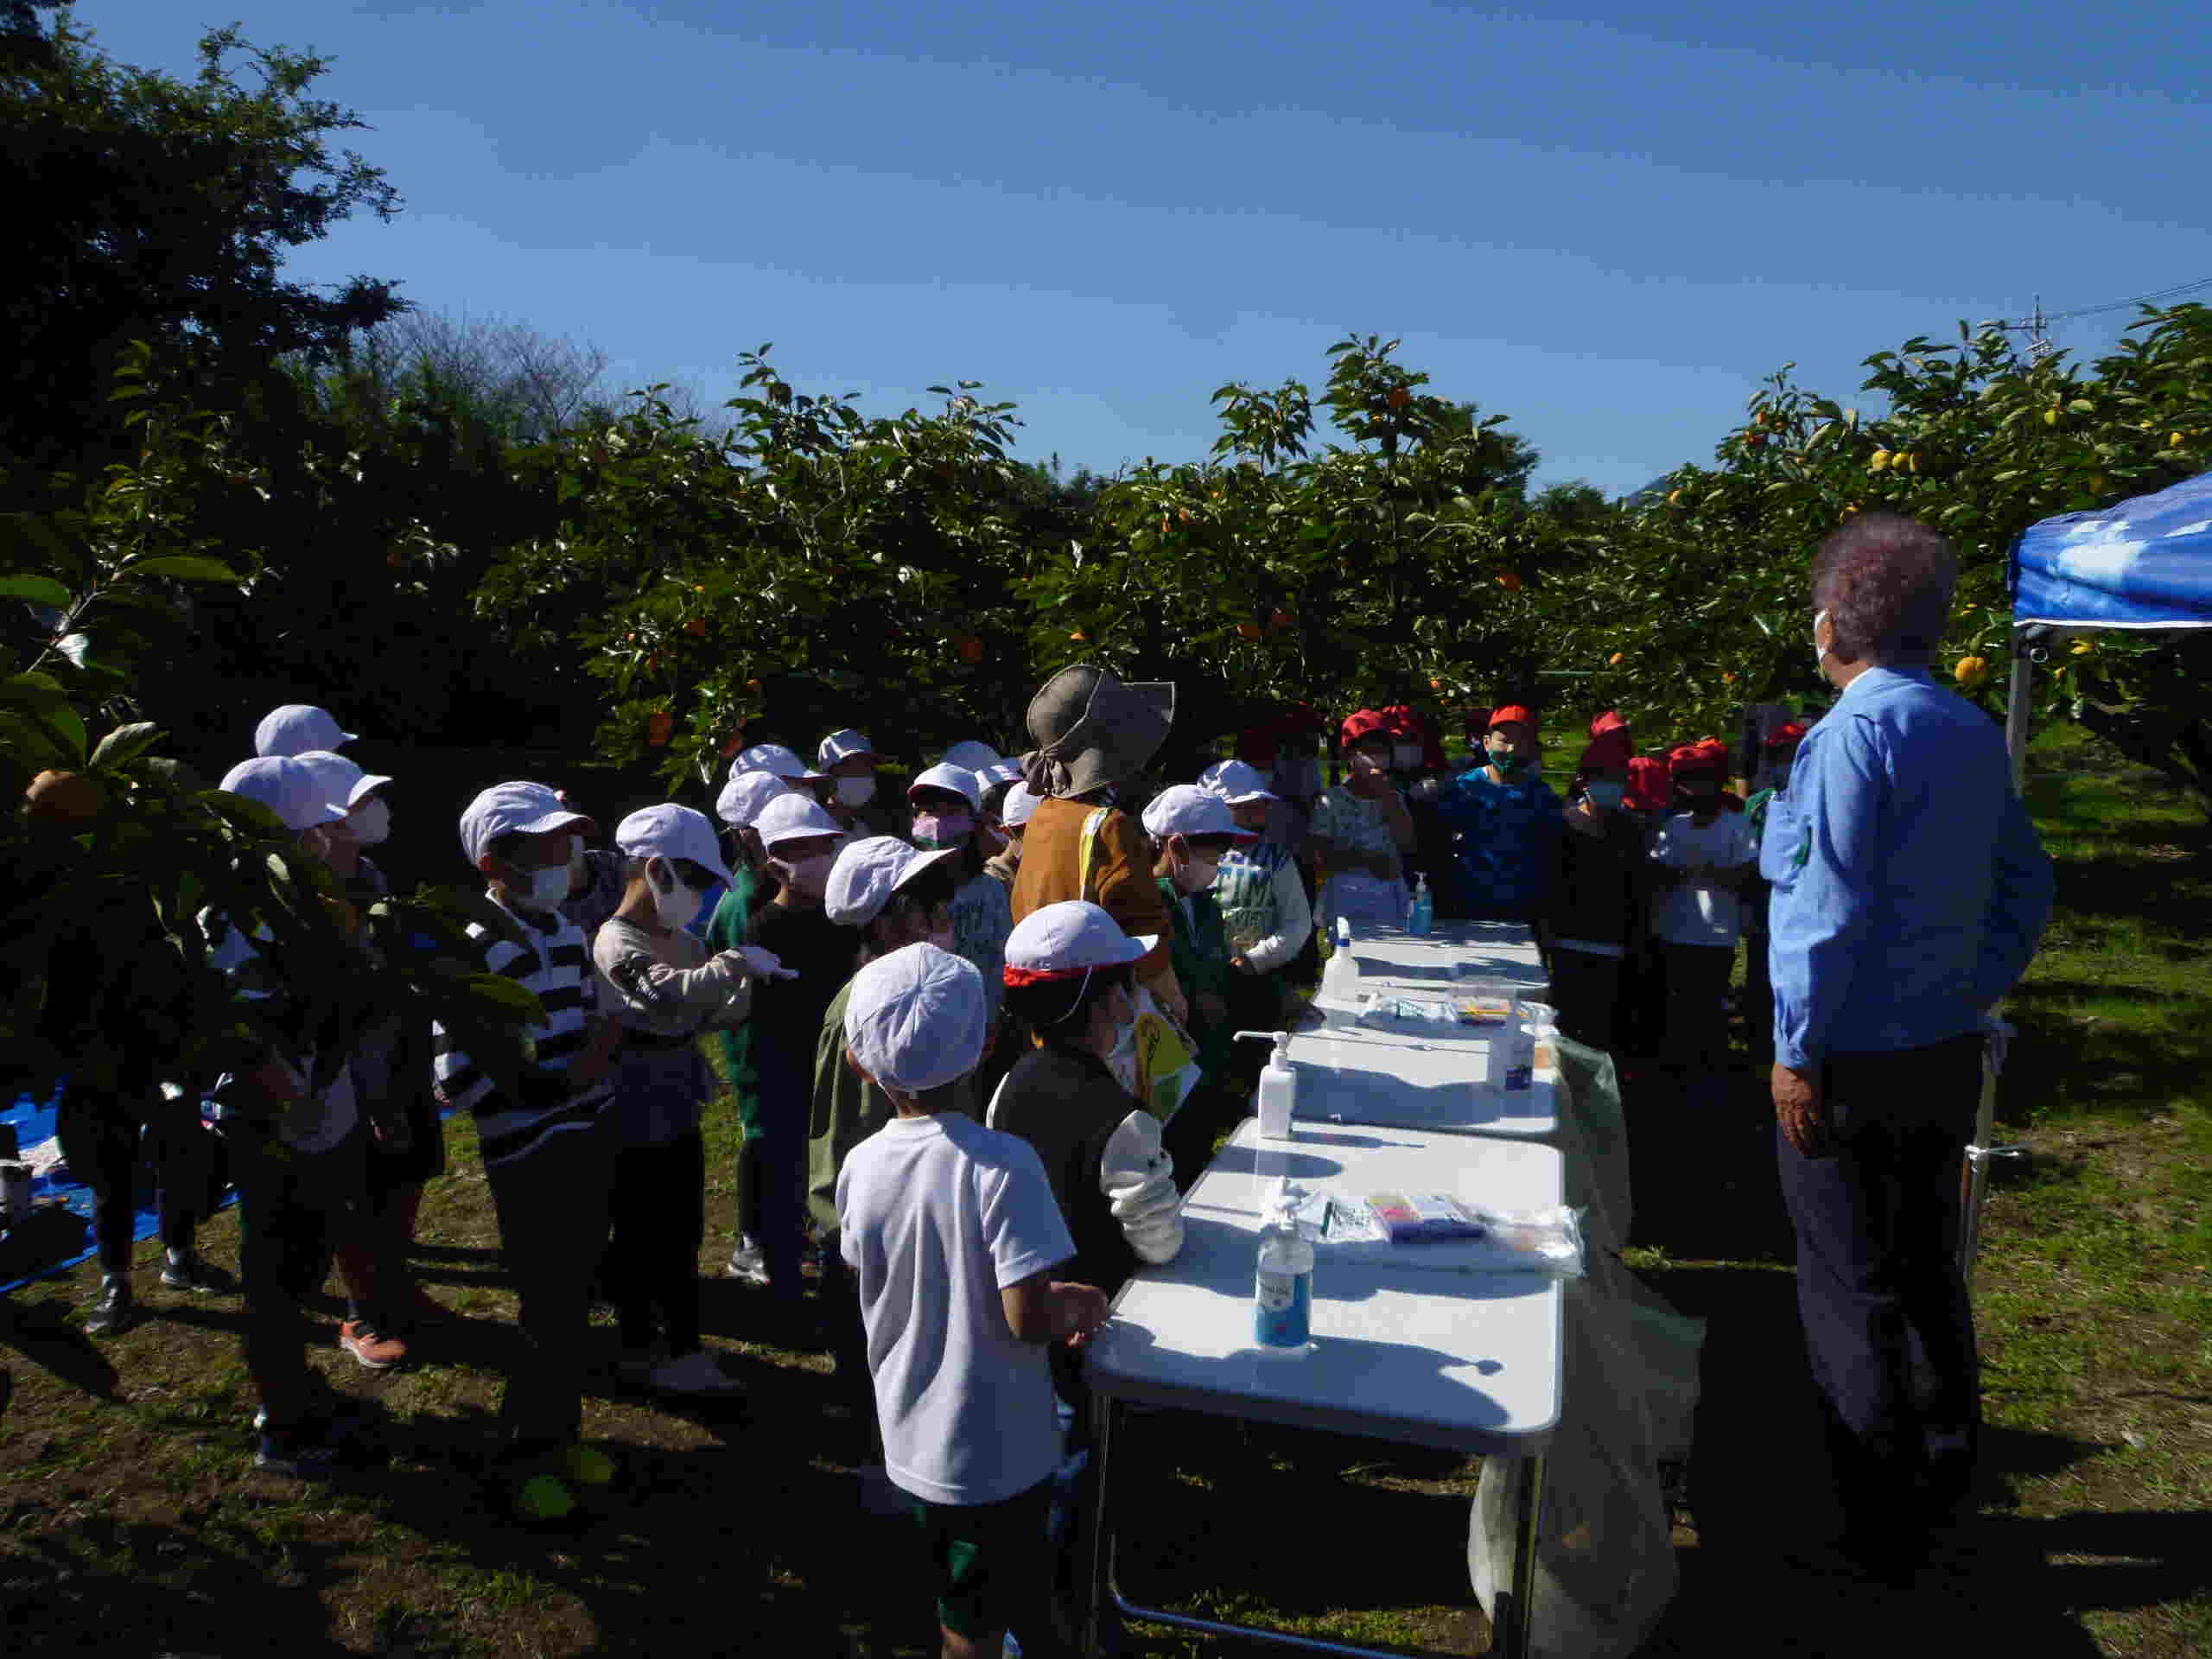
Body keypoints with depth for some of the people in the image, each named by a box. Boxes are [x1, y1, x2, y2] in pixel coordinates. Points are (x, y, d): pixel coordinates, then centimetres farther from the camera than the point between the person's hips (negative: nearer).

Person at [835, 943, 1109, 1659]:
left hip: (912, 1441, 5)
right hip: (994, 1452, -5)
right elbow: (1029, 1319, -28)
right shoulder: (1002, 1163, -26)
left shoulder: (860, 1166, -8)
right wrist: (1076, 1310, -5)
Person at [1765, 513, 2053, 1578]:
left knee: (1851, 1290, 3)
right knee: (1927, 1268, 20)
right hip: (1947, 1051, 8)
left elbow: (1832, 909, -21)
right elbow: (2025, 888, 13)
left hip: (1853, 1061, -8)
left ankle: (1877, 1530, 13)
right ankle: (1944, 1480, 34)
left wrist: (1797, 1052, -15)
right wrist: (1973, 994, 17)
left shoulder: (1851, 735, -18)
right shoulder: (1974, 732, 8)